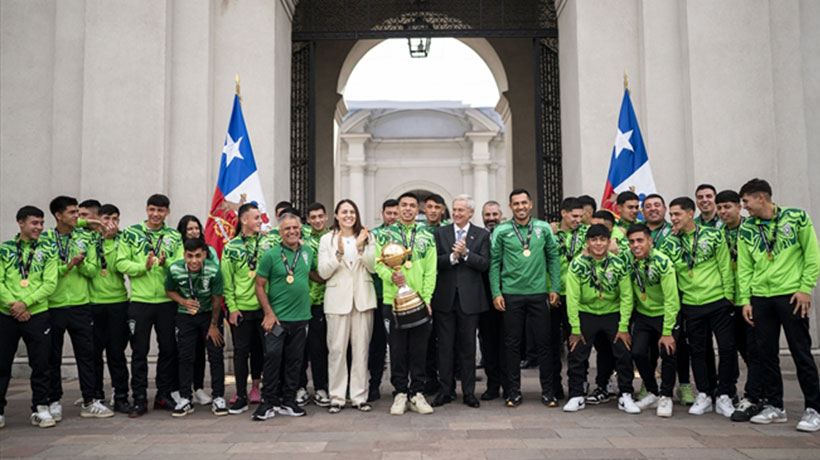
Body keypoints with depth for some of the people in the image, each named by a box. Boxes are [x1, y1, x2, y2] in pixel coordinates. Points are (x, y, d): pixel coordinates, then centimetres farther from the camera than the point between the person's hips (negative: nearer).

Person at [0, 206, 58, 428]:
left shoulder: (47, 251, 6)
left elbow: (50, 283, -2)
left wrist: (25, 303, -13)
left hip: (37, 315, 0)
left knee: (41, 364, 1)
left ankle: (40, 408, 13)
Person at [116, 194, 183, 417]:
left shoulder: (174, 237, 7)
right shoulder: (130, 233, 3)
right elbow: (121, 264, -4)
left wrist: (165, 263, -20)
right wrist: (144, 266, -18)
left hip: (167, 300, 2)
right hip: (140, 300, -2)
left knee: (168, 349, 8)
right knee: (139, 351, 4)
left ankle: (164, 395, 22)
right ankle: (139, 399, 13)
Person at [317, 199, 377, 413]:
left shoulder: (368, 237, 9)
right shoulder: (327, 239, 6)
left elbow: (373, 267, 1)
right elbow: (323, 272, -1)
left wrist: (361, 248, -12)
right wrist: (339, 253, -14)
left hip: (363, 297, 1)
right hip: (338, 298, -1)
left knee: (361, 348, 3)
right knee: (337, 349, -2)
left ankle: (360, 396, 11)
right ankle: (337, 397, 7)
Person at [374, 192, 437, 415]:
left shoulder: (427, 236, 9)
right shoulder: (385, 235, 7)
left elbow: (430, 270, 4)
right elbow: (378, 263, 1)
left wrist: (427, 298, -5)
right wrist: (391, 276, -20)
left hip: (419, 301, 1)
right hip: (393, 300, -1)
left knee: (419, 349, 5)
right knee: (397, 349, 4)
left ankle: (417, 393, 16)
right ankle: (400, 393, 15)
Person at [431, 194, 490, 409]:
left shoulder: (482, 235, 5)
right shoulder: (440, 233, 7)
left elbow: (485, 264, -5)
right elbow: (435, 261, -3)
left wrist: (466, 253, -18)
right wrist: (452, 257, -19)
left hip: (470, 298, -1)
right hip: (445, 297, 1)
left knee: (468, 347, 6)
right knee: (445, 346, 6)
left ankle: (468, 392, 15)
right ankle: (444, 390, 15)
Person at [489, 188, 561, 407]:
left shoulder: (543, 228, 5)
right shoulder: (501, 231, 2)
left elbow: (553, 258, 8)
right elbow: (494, 263, 3)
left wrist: (555, 288, 1)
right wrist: (496, 293, -3)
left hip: (538, 293, 1)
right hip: (511, 294, -1)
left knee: (543, 342, 4)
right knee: (512, 343, 5)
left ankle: (547, 390, 15)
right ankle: (514, 390, 15)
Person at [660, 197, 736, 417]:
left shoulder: (713, 235, -2)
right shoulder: (669, 244, 4)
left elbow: (726, 268, 0)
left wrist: (728, 297, -4)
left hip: (718, 301, -2)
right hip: (691, 305, 2)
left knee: (728, 348, -2)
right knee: (698, 351, 8)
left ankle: (724, 397, 11)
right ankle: (703, 396, 21)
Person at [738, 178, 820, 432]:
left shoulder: (797, 217, -1)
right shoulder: (746, 229, 8)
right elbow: (744, 267, 8)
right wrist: (745, 300, 2)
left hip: (791, 295, -4)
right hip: (760, 298, 4)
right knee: (766, 353, 7)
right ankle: (775, 407, 18)